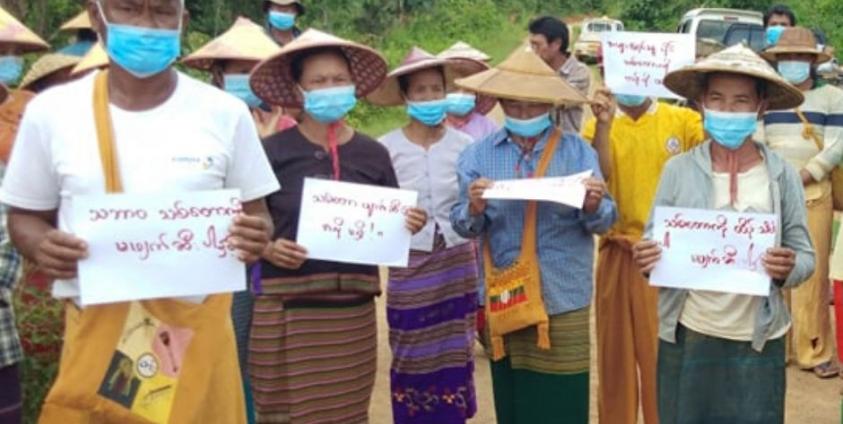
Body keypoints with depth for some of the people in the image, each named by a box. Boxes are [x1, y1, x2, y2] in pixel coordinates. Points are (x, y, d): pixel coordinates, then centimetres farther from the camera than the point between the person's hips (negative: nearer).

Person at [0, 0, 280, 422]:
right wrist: (41, 245, -15)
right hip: (97, 330, 0)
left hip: (200, 328, 0)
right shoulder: (51, 111, -2)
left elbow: (256, 214, 5)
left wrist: (256, 236, -18)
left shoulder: (225, 113, -2)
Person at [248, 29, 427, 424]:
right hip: (288, 311, -3)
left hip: (353, 311, 3)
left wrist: (410, 225, -8)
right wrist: (267, 249, -16)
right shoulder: (272, 151, -4)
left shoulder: (373, 154, 5)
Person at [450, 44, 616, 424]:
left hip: (563, 302, -1)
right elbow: (463, 226, -3)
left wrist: (594, 207, -25)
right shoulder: (478, 155, 2)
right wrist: (474, 210, -24)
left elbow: (601, 224, -3)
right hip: (503, 301, 1)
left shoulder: (577, 151, 0)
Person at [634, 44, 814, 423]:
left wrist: (789, 269, -20)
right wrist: (646, 258, -20)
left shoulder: (782, 176, -2)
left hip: (758, 342, 0)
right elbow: (652, 242, 1)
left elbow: (804, 255, 2)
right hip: (687, 337, 0)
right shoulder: (678, 170, -3)